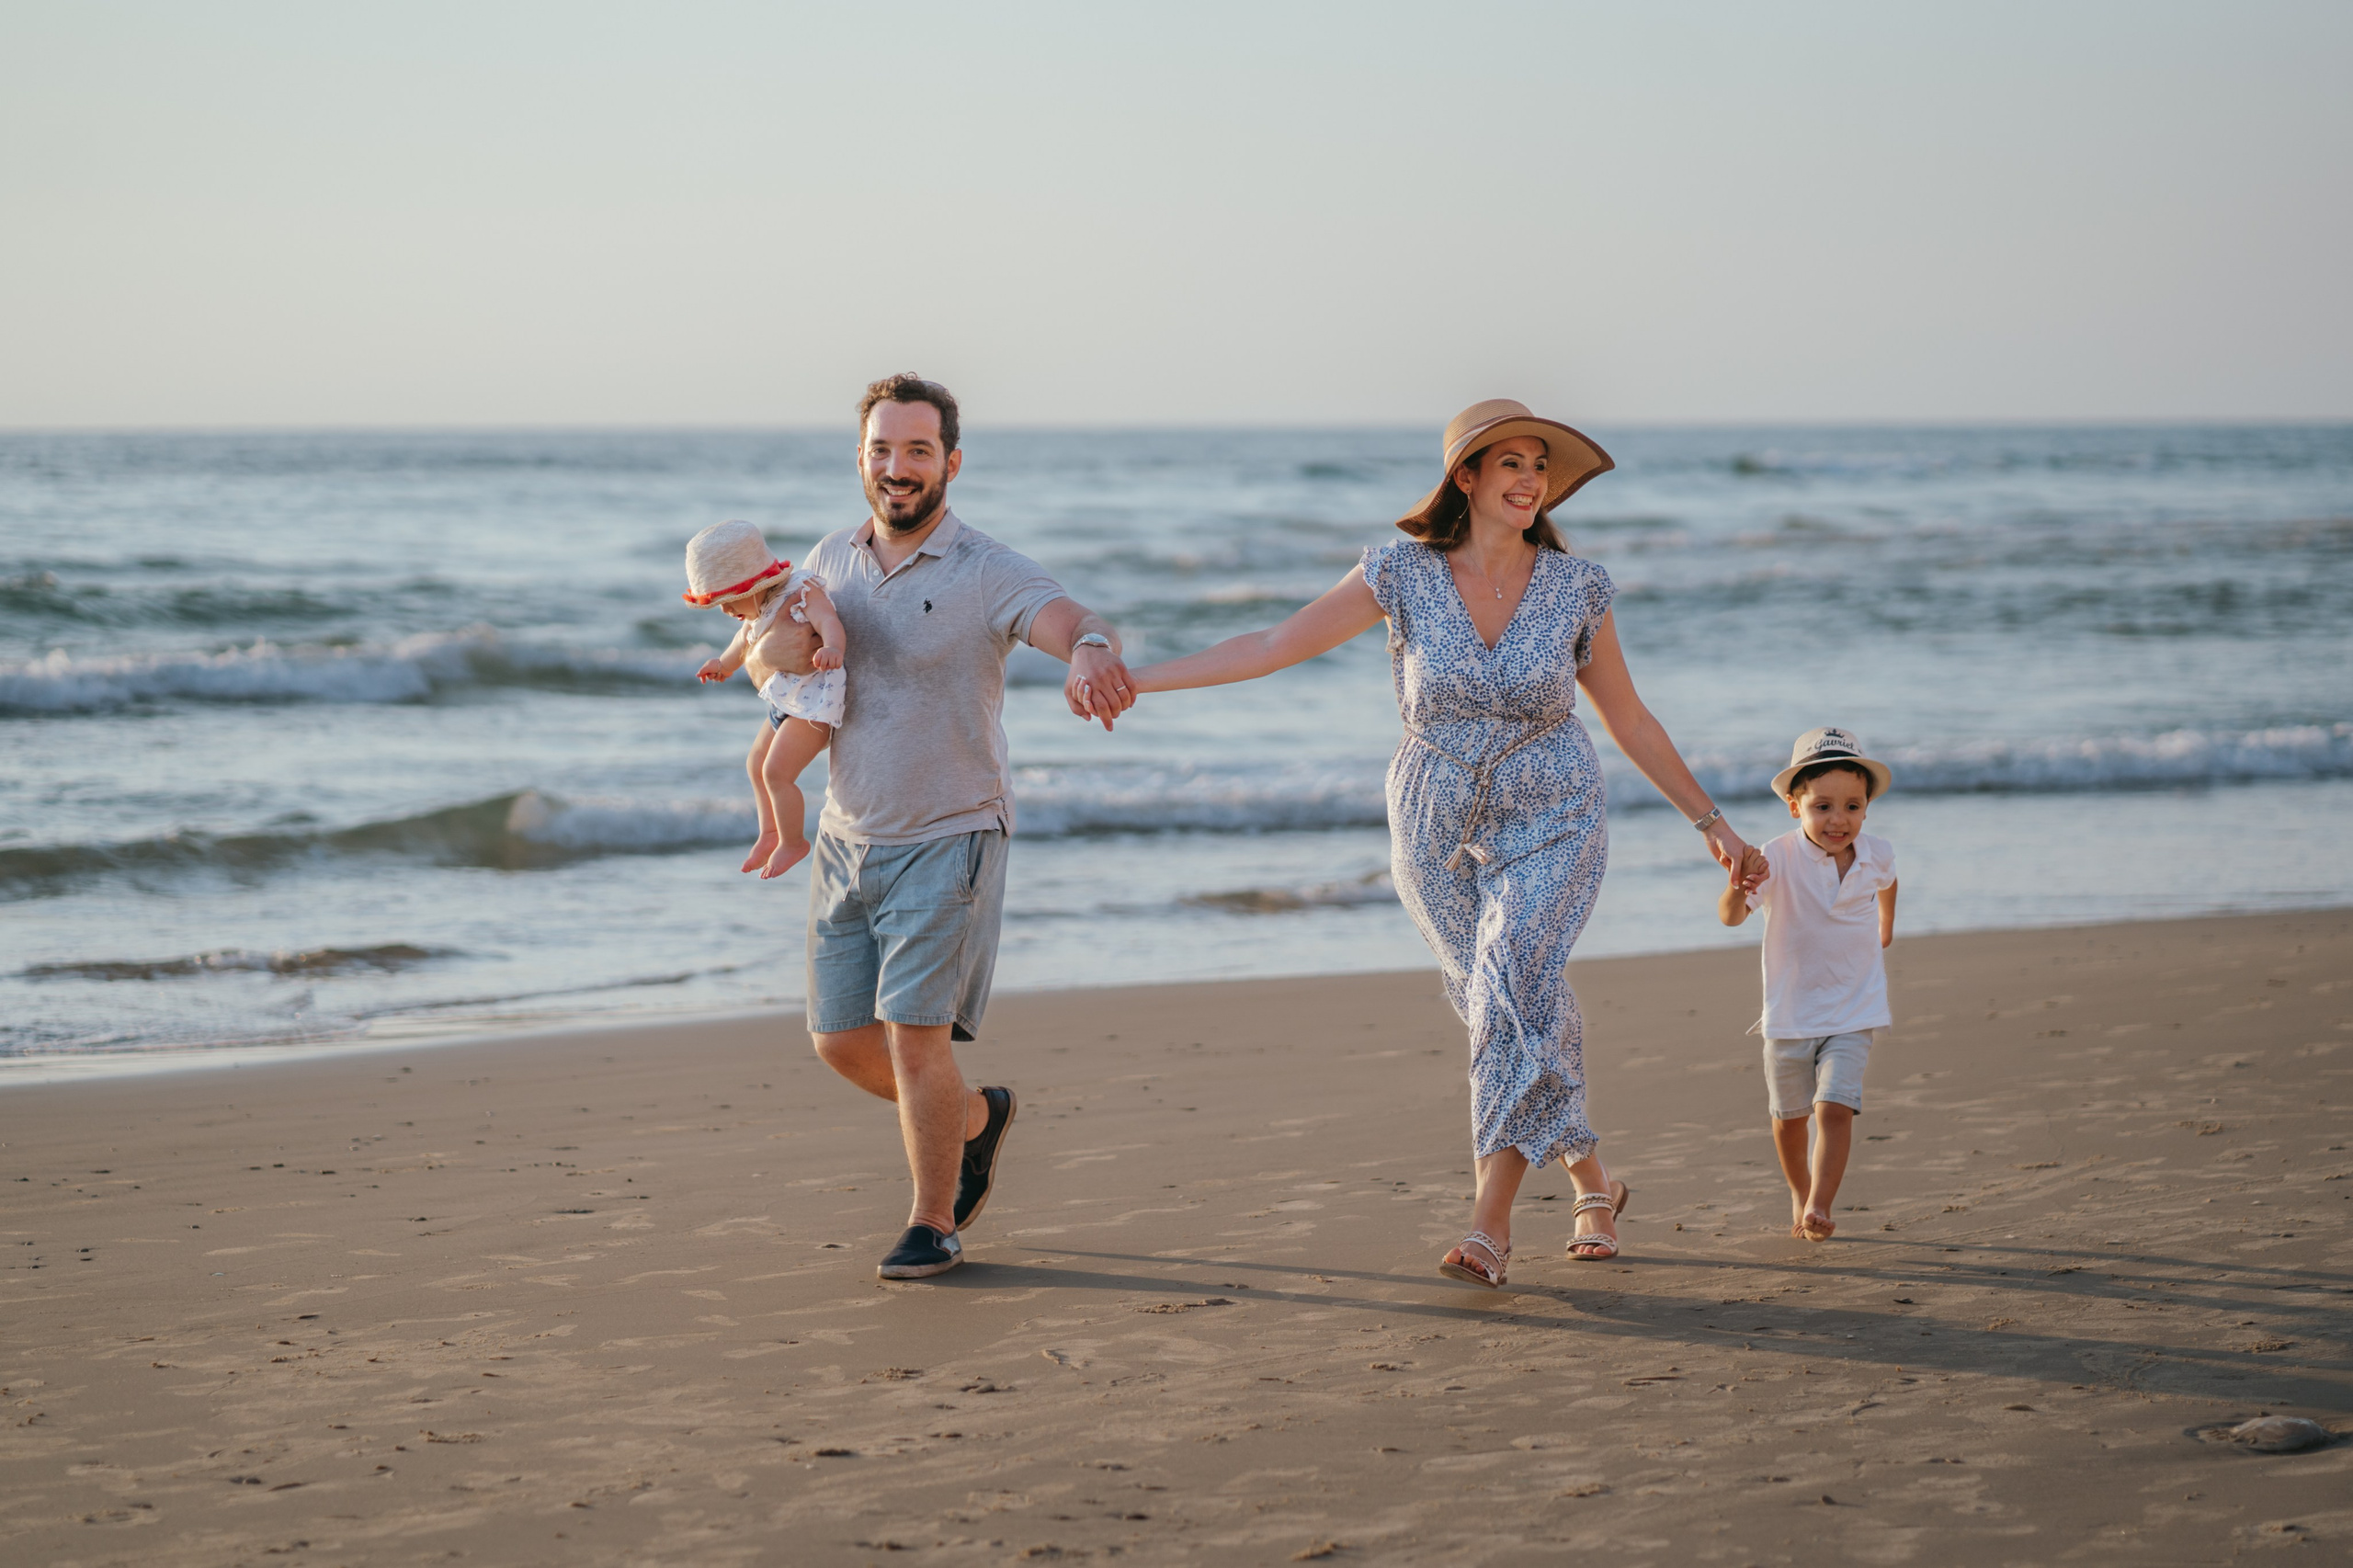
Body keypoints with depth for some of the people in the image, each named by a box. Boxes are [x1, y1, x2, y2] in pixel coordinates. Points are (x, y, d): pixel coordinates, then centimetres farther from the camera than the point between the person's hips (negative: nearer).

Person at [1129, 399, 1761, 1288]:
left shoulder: (1576, 588, -6)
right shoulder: (1405, 575, -8)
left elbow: (1629, 720, 6)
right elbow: (1276, 646, -9)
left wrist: (1709, 820, 9)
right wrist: (1132, 678, -15)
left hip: (1550, 825, -2)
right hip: (1439, 835, 2)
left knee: (1513, 988, -22)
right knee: (1510, 1012, 7)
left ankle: (1489, 1227, -24)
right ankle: (1592, 1183, 30)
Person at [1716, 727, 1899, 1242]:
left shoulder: (1877, 855, -9)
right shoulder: (1779, 858, -22)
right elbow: (1730, 916, -35)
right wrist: (1737, 891, -56)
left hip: (1853, 1011, 1)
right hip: (1790, 1011, -1)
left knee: (1835, 1108, -16)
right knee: (1789, 1116, 15)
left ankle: (1819, 1208, -16)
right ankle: (1799, 1195, 38)